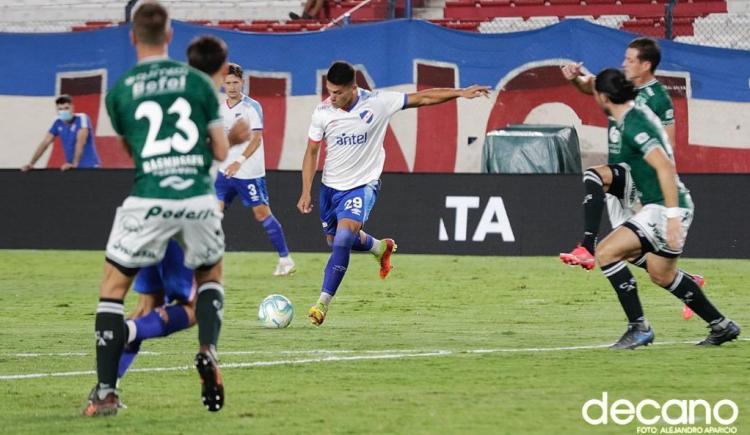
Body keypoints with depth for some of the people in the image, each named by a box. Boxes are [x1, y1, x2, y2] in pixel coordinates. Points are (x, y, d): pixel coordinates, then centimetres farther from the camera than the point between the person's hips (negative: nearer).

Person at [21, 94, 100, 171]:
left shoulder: (82, 118, -12)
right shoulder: (58, 123, 5)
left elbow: (80, 142, -21)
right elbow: (45, 143, 6)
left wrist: (74, 164, -29)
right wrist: (31, 164, -1)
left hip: (89, 167, -5)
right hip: (73, 168, 5)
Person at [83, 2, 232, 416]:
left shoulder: (119, 91, 4)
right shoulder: (199, 82, 4)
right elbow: (221, 152, 8)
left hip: (148, 202, -1)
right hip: (199, 197, 1)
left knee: (113, 288, 12)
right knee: (210, 276, 27)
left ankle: (105, 392, 4)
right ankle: (207, 349, 0)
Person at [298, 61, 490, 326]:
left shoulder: (377, 103, -16)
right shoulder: (322, 112, -11)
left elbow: (422, 98, -6)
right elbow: (311, 152, 1)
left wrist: (460, 93, -10)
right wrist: (306, 192, -4)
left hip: (363, 185, -4)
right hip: (331, 185, 4)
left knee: (342, 239, -22)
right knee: (335, 241, 17)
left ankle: (323, 302, -19)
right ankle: (380, 247, 48)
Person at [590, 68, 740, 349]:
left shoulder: (633, 125, -20)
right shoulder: (636, 111, 8)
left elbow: (665, 167, -29)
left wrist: (672, 216, -32)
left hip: (665, 209, -11)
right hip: (658, 208, 11)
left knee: (606, 253, -14)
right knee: (662, 274, 24)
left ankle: (638, 328, -10)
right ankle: (722, 326, 33)